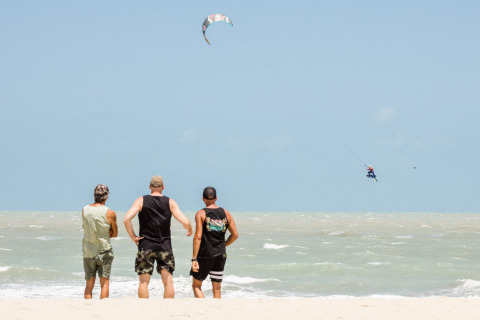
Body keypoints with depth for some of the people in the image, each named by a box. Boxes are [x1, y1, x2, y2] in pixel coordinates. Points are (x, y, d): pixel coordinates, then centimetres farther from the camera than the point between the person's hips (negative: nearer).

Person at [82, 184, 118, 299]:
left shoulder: (84, 210, 0)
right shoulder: (110, 213, -10)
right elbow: (114, 234, 2)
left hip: (88, 251, 3)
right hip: (104, 251, -3)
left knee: (89, 285, 8)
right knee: (104, 283, 1)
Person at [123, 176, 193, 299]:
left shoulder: (141, 201, 0)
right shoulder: (170, 203, 1)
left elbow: (127, 219, -14)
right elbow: (185, 222, -8)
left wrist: (133, 237, -3)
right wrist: (190, 231, 14)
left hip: (146, 246, 0)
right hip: (165, 246, 0)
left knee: (143, 282, 3)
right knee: (168, 281, 3)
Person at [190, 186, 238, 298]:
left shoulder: (201, 214, -6)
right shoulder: (226, 214, 6)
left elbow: (198, 237, -14)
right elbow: (235, 235, 6)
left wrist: (194, 259, -14)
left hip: (205, 254, -3)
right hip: (221, 255, 4)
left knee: (196, 286, 9)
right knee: (217, 288, 10)